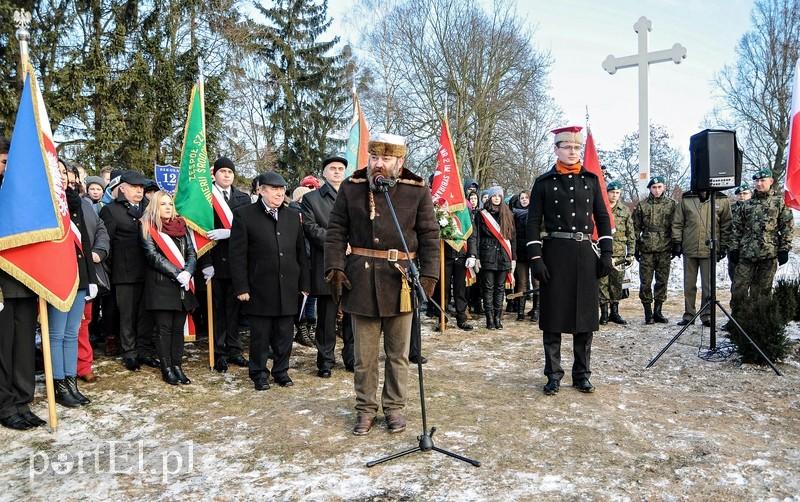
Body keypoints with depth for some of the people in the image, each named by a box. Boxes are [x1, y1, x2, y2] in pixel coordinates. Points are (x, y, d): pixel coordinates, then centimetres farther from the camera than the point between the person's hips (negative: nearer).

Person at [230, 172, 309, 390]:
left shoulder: (293, 216, 10)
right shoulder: (244, 215, -2)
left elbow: (301, 252, 12)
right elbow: (238, 255, -5)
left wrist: (304, 283, 9)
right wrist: (241, 287, -9)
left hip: (288, 288, 3)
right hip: (259, 288, -3)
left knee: (284, 334, 10)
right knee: (260, 334, 7)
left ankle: (281, 370, 26)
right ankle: (259, 373, 23)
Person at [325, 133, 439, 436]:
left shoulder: (418, 191, -1)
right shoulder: (351, 188, 2)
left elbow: (429, 236, 0)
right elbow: (336, 232, 4)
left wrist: (429, 275, -8)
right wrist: (335, 268, -6)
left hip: (400, 280, 0)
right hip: (361, 281, 1)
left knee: (398, 353, 12)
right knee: (364, 353, 10)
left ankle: (395, 407, 29)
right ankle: (365, 408, 26)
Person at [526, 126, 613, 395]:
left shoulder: (591, 180, 10)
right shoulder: (544, 182, 1)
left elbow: (603, 217, 11)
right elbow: (534, 221, -2)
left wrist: (606, 253, 2)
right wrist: (535, 258, -11)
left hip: (585, 253, 3)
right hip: (555, 253, -3)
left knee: (585, 314, 7)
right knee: (553, 315, 2)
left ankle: (582, 374, 20)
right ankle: (553, 374, 14)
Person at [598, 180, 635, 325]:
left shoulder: (625, 211, 10)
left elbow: (630, 234, 12)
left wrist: (631, 253, 6)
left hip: (619, 253, 2)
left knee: (617, 283, 5)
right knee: (603, 282, -2)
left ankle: (615, 312, 16)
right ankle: (604, 312, 6)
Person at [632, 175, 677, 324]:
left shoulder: (672, 205, 7)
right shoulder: (642, 206, 6)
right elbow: (636, 228, 9)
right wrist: (636, 247, 5)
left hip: (665, 250, 1)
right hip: (646, 250, -1)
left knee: (662, 281, 6)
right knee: (645, 282, -1)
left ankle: (658, 312, 17)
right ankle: (648, 313, 7)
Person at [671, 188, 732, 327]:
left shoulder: (722, 200, 2)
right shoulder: (686, 199, 4)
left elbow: (726, 225, 5)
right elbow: (677, 223, 6)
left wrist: (724, 246, 2)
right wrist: (676, 242, 1)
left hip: (710, 249, -1)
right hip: (689, 249, 1)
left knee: (708, 285, 3)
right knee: (689, 284, 8)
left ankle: (707, 315, 13)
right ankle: (689, 314, 17)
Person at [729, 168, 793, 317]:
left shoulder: (780, 201, 3)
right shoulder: (747, 204, 12)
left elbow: (787, 226, 0)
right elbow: (738, 228, 14)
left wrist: (784, 249, -6)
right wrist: (734, 248, 8)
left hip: (769, 254, -3)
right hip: (746, 253, 3)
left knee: (762, 289, 4)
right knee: (738, 287, -1)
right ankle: (736, 318, 10)